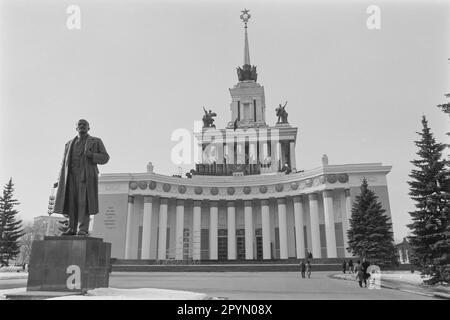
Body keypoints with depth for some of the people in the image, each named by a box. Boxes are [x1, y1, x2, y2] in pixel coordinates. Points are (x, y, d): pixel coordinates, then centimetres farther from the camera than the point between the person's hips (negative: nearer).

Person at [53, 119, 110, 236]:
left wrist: (91, 155, -14)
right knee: (71, 202, -2)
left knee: (84, 202, -12)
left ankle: (83, 229, -14)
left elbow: (105, 158, 3)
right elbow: (64, 163, 19)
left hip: (86, 175, -4)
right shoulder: (69, 144, 22)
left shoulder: (96, 142, 10)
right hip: (71, 176, 4)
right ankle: (72, 229, 0)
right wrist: (60, 180, 10)